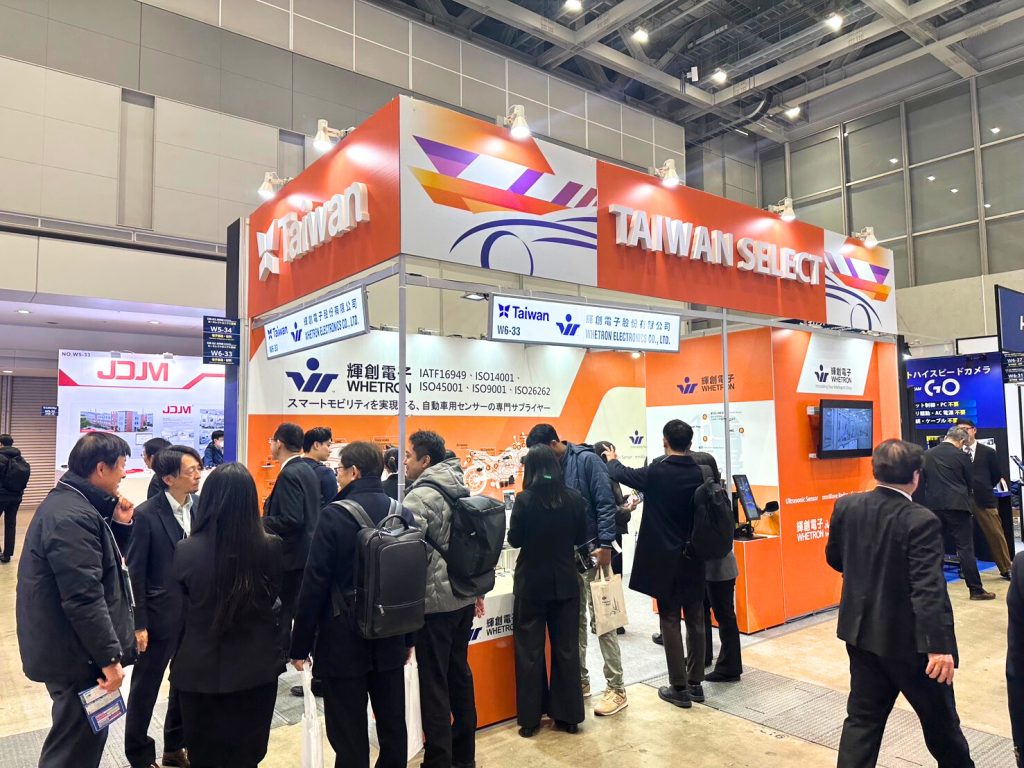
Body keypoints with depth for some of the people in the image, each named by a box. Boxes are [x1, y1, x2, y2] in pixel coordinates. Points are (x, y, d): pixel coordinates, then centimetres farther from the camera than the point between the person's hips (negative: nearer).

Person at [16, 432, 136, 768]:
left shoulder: (72, 502, 7)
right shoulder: (73, 516, -26)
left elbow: (103, 563, 16)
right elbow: (83, 598, -28)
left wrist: (120, 524, -1)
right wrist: (110, 656, -22)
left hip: (73, 646, 11)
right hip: (75, 652, -11)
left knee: (83, 736, 25)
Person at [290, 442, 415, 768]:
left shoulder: (335, 515, -15)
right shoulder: (403, 514, 1)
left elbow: (314, 584, -14)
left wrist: (301, 644, -5)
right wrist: (408, 637, 16)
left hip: (343, 640, -5)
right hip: (390, 639, 5)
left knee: (349, 735, 7)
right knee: (393, 727, 18)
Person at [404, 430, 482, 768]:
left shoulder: (420, 495, -16)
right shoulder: (460, 490, 10)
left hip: (435, 600, -9)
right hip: (464, 596, 9)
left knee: (433, 683, 1)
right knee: (459, 673, 18)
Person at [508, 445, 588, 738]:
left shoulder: (525, 499, -14)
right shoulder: (574, 498, -6)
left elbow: (514, 540, -5)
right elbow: (582, 538, 5)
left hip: (532, 582, -2)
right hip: (565, 582, 3)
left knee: (529, 649, 9)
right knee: (566, 648, 12)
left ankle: (529, 718, 17)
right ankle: (568, 716, 21)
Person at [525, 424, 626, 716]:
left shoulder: (587, 460, -11)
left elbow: (605, 504, -15)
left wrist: (605, 545, -20)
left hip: (591, 552, -7)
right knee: (574, 620, 13)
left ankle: (616, 688, 8)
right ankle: (580, 680, 26)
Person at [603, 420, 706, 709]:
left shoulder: (655, 473, -14)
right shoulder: (700, 474, -3)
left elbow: (622, 474, 4)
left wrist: (612, 460, 25)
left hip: (666, 559, -4)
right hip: (694, 558, 4)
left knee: (670, 621, 5)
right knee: (695, 620, 12)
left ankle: (679, 688, 10)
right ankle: (695, 683, 22)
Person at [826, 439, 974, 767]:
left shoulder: (846, 506, -4)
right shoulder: (920, 521, -21)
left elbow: (834, 558, 9)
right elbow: (930, 588, -26)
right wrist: (939, 645, -25)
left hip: (861, 631, 5)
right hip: (908, 638, -5)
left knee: (863, 717, 12)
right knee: (940, 718, 19)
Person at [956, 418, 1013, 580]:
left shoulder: (988, 452, 4)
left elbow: (997, 475, 12)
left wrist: (983, 489, 8)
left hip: (983, 499, 0)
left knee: (996, 534, 3)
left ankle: (1006, 569, 17)